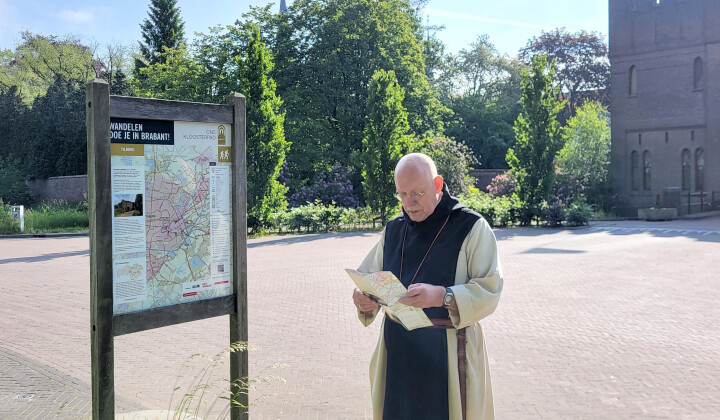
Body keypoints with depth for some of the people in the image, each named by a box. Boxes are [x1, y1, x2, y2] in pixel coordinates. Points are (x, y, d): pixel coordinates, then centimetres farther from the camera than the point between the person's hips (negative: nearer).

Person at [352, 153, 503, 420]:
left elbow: (489, 290, -13)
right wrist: (364, 297, -12)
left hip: (449, 353, -4)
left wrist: (442, 296, -29)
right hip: (397, 351, 4)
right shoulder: (393, 230, 9)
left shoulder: (471, 227, -7)